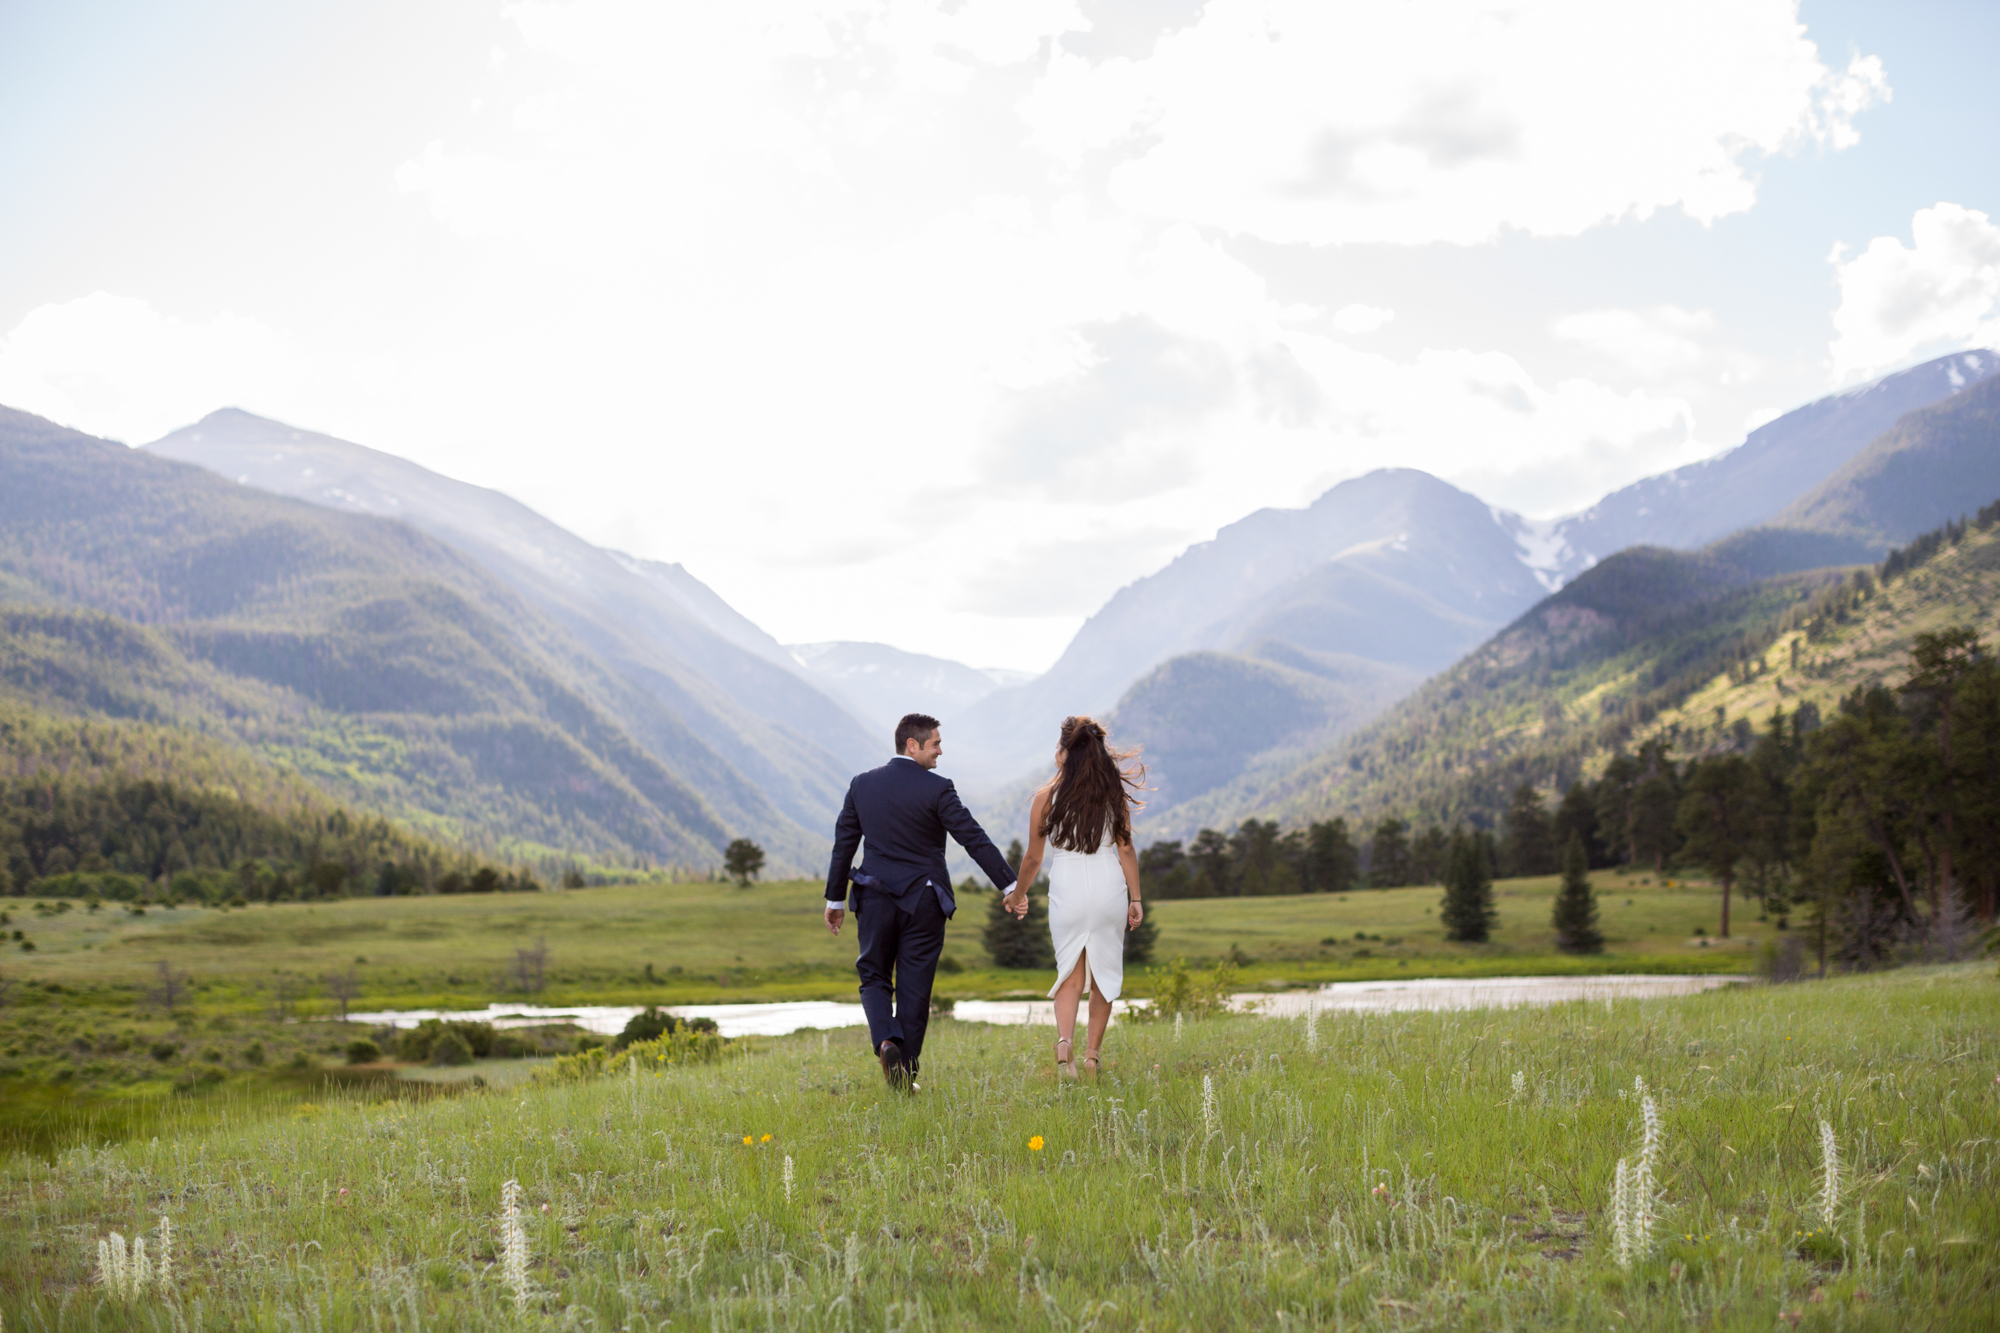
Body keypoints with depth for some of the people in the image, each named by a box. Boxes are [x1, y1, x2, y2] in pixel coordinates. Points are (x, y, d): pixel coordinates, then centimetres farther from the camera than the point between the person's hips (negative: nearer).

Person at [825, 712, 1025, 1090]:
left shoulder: (862, 785, 2)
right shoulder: (937, 789, -10)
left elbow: (843, 844, 6)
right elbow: (975, 839, -12)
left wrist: (835, 899, 15)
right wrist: (1011, 886, -8)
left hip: (876, 898, 2)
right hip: (923, 903, -2)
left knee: (873, 978, 15)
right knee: (914, 989, 6)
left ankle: (886, 1040, -13)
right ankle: (905, 1076, 9)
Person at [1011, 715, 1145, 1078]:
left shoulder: (1047, 796, -2)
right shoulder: (1113, 792, 1)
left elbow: (1033, 859, 3)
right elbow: (1126, 849, 0)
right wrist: (1135, 898, 6)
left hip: (1067, 888, -1)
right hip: (1109, 885, 1)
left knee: (1070, 973, 6)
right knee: (1105, 971, 12)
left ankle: (1064, 1040, -19)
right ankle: (1092, 1055, 14)